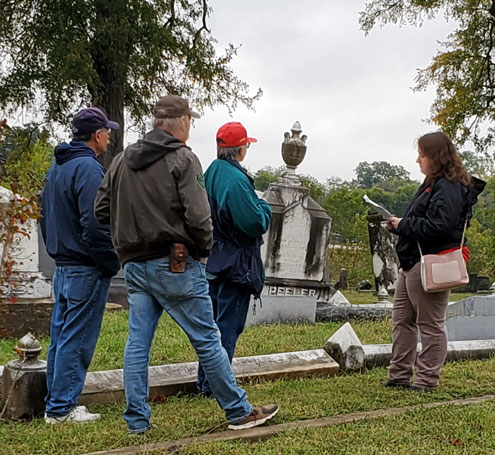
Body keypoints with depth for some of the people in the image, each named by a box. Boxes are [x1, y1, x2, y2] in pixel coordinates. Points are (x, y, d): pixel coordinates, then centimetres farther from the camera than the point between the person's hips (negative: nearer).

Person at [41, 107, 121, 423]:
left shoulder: (56, 167, 14)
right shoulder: (89, 168, -16)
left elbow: (46, 217, 20)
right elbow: (94, 225, -22)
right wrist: (112, 263, -13)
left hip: (62, 266, 10)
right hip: (86, 270, -9)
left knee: (61, 336, 14)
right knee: (76, 340, -3)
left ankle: (56, 402, 23)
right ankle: (62, 409, 3)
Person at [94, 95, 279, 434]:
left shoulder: (122, 160, 11)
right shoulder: (182, 159, -10)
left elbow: (102, 209, 12)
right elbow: (197, 216, -17)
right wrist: (204, 250, -2)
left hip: (135, 265, 6)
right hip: (175, 265, -6)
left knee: (138, 342, 10)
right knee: (207, 339, 2)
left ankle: (137, 420, 15)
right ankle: (239, 411, 12)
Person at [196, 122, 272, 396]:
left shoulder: (210, 174, 8)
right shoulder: (236, 180, -20)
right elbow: (256, 223, -22)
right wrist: (264, 207, -1)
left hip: (213, 261, 9)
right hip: (235, 263, -9)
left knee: (213, 321, 16)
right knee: (228, 324, -1)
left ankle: (204, 381, 24)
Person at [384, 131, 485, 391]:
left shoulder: (449, 188, -15)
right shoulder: (433, 184, 18)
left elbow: (437, 226, -26)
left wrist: (403, 225, -15)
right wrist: (399, 225, 4)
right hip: (411, 263, 11)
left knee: (430, 325, 1)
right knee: (402, 321, 14)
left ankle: (427, 379, 11)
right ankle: (400, 376, 23)